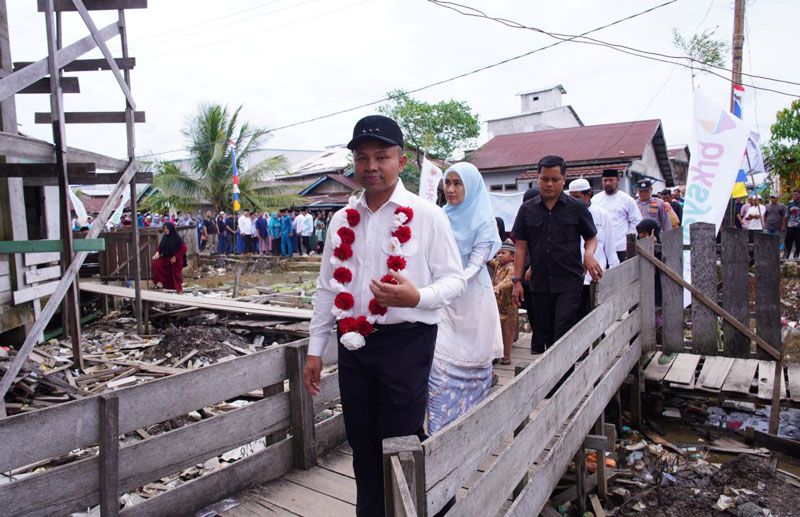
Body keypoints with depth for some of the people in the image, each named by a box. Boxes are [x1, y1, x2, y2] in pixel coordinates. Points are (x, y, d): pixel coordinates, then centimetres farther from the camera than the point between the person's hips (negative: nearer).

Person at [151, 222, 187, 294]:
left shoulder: (177, 238, -14)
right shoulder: (164, 237, 3)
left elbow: (183, 248, -15)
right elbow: (160, 248, 11)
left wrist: (175, 257, -17)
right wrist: (157, 253, -10)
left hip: (176, 260, -5)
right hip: (166, 258, 5)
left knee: (176, 274, 3)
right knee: (155, 264, -16)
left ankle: (179, 290, 18)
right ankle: (159, 281, -7)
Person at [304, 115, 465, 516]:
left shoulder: (426, 216, -5)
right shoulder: (342, 220, 8)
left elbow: (455, 279, -4)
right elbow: (327, 287, 13)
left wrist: (417, 296, -24)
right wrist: (315, 349, 12)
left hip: (405, 343, -4)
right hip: (353, 344, 5)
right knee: (361, 445, 16)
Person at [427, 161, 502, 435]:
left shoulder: (484, 221, -5)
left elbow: (475, 263, -13)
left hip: (471, 299, -3)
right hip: (442, 300, 3)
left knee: (472, 362, 7)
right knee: (438, 361, -2)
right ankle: (440, 432, 9)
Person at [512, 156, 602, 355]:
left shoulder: (577, 208, 2)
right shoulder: (527, 209, 6)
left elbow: (591, 238, 10)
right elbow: (521, 247, 6)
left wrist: (589, 254, -13)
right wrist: (516, 280, 0)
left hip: (569, 283, -2)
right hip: (539, 284, 3)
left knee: (563, 333, -10)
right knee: (543, 333, 10)